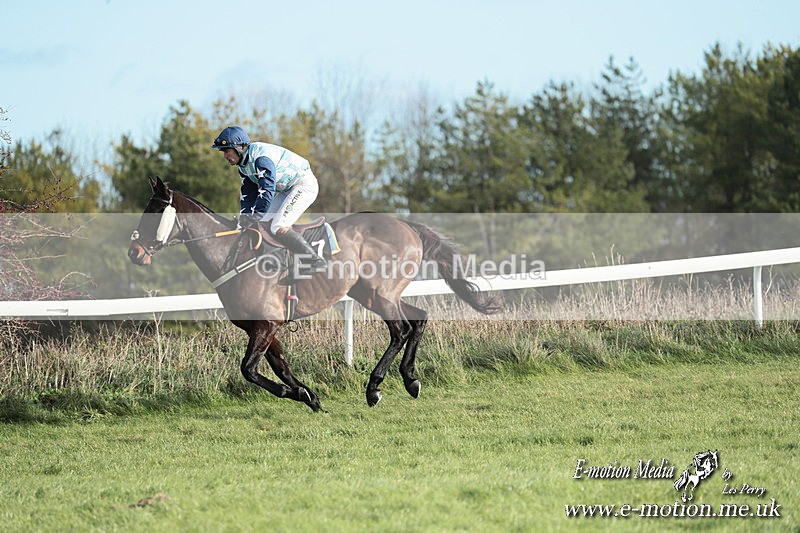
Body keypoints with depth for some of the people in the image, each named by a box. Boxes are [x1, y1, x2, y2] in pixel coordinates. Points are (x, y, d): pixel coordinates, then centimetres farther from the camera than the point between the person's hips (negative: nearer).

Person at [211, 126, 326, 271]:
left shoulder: (260, 157, -26)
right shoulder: (243, 164, 7)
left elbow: (266, 190, -33)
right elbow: (248, 193, 7)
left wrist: (253, 217, -33)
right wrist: (244, 217, -7)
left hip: (305, 184, -11)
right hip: (287, 189, 11)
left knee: (278, 228, -21)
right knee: (263, 223, 5)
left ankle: (317, 263, -18)